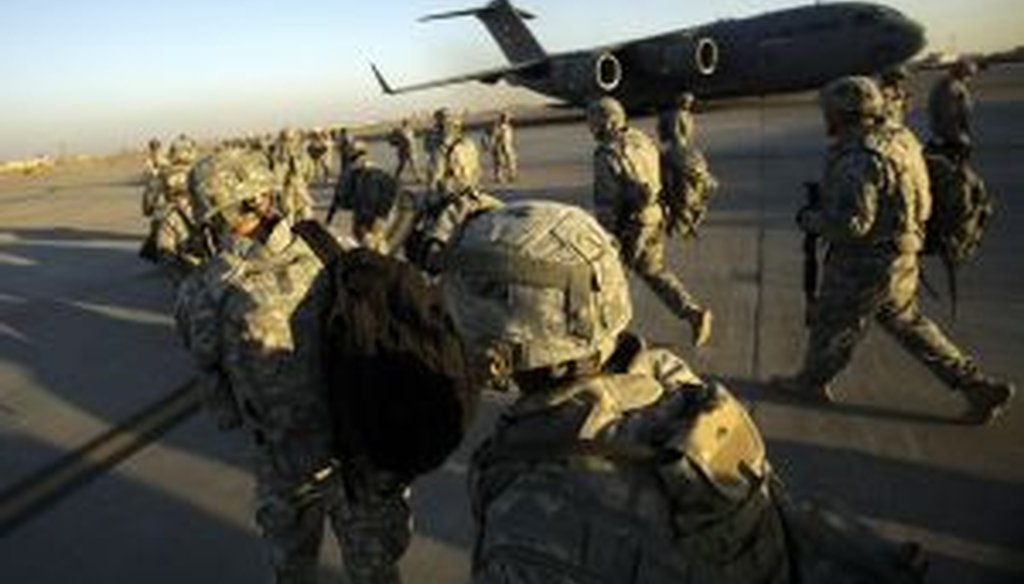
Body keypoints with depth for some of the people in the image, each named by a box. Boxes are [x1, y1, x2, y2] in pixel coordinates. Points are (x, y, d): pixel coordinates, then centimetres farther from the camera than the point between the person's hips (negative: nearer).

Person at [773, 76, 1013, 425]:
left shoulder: (860, 158, -25)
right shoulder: (893, 144, 7)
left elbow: (851, 223, -29)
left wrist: (810, 220, -13)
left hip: (866, 266, -9)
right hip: (899, 259, 10)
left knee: (832, 326, 11)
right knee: (910, 326, 21)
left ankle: (811, 382, 32)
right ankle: (979, 388, 26)